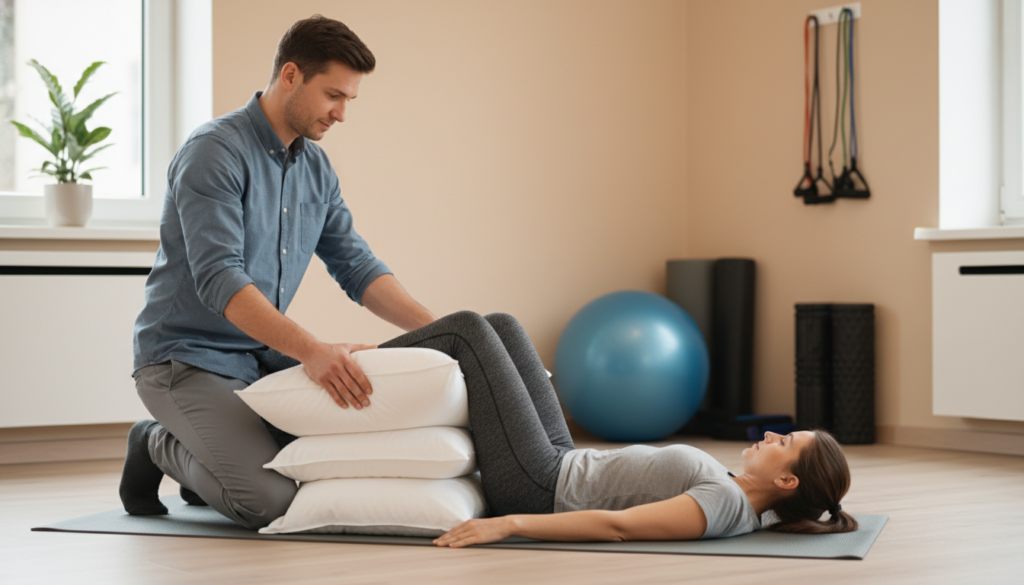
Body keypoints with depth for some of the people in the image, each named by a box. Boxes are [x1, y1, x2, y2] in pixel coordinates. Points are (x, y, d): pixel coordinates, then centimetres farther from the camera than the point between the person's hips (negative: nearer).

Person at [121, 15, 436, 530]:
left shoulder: (316, 168, 8)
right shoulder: (214, 152, -19)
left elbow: (356, 266, 8)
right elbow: (218, 279, -29)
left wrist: (434, 330, -8)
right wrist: (310, 350, -41)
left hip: (262, 359, 8)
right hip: (188, 360, -8)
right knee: (269, 500, -23)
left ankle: (209, 462, 18)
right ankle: (158, 448, 6)